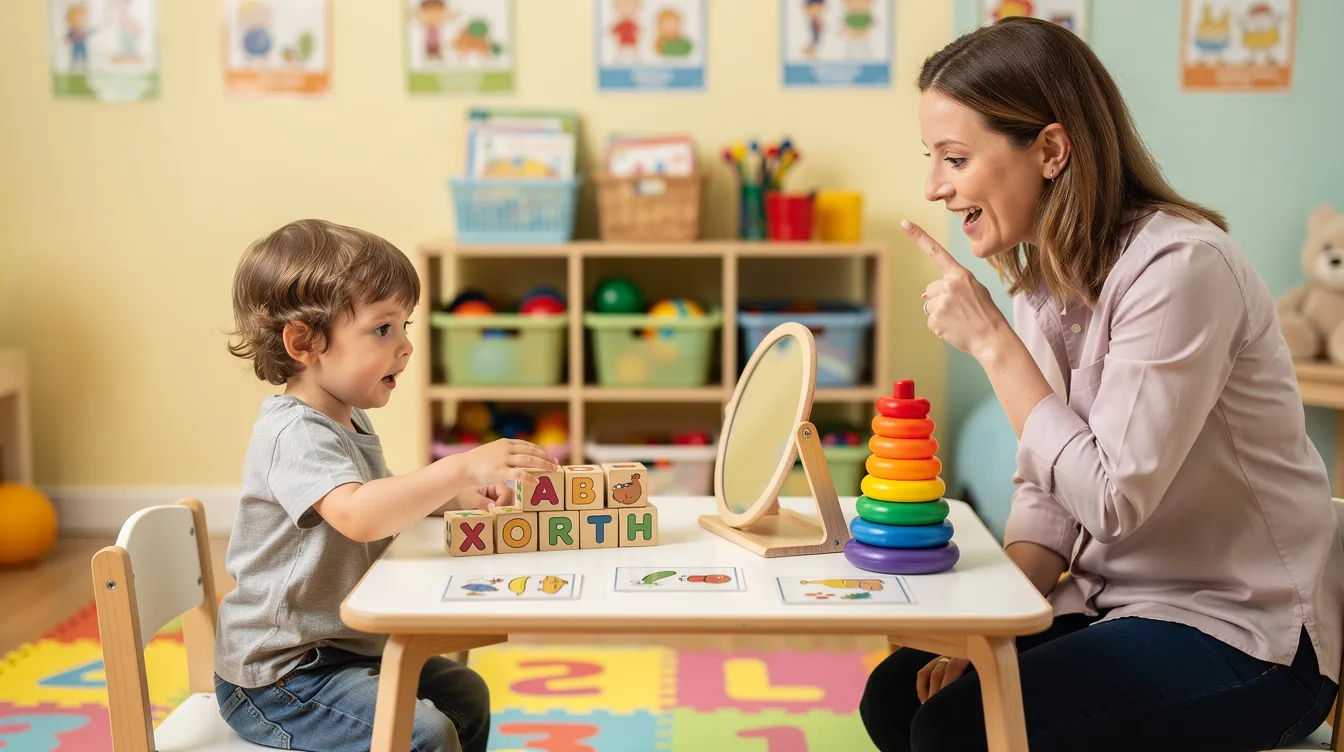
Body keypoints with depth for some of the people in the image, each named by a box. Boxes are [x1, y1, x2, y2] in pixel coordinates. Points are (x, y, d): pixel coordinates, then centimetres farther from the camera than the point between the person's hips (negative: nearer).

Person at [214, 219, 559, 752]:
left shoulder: (349, 423, 10)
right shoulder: (295, 434, -24)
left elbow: (385, 499, 28)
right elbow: (357, 515, -42)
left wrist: (456, 497, 10)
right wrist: (460, 469, -43)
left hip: (343, 647, 10)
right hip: (276, 677, -10)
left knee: (465, 695, 18)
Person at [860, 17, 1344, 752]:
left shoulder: (1180, 266, -22)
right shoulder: (1042, 276, 4)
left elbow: (1111, 499, -24)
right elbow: (1046, 490, 6)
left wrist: (991, 342, -22)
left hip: (1241, 629, -7)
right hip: (1113, 600, 8)